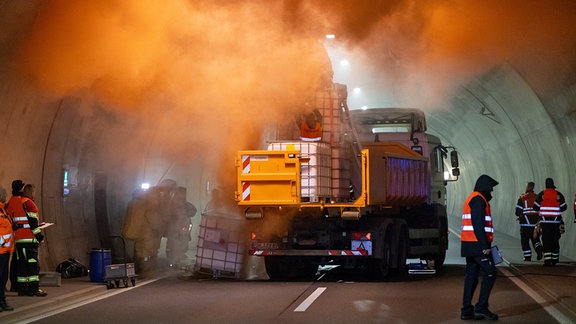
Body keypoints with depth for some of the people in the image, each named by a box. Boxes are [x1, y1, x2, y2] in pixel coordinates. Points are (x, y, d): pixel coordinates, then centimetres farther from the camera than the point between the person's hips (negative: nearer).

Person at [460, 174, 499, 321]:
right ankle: (481, 307, -10)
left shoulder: (471, 199, 22)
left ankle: (467, 310, 8)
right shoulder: (479, 200, -11)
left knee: (472, 275, 9)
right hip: (477, 245, -10)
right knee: (490, 273, -7)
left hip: (469, 245, 10)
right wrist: (484, 246, -20)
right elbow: (478, 225, -19)